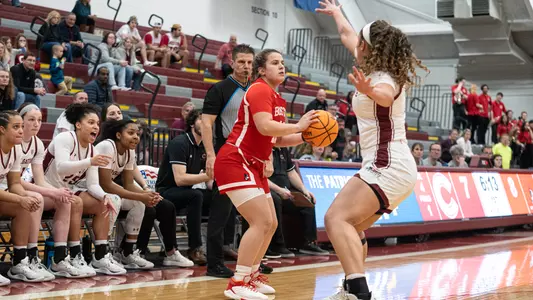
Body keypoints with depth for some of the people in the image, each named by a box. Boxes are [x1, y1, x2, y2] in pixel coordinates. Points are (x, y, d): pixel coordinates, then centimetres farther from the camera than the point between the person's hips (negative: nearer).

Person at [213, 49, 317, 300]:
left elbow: (276, 139, 19)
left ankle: (251, 276, 26)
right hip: (235, 162, -10)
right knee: (262, 222, -17)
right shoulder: (259, 90, -12)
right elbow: (264, 127, -27)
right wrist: (298, 125, -18)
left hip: (254, 166, 10)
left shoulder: (278, 99, 17)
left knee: (271, 224, 14)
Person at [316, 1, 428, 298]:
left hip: (387, 168, -11)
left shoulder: (385, 79, -14)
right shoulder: (377, 71, 12)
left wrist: (369, 91, -62)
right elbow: (348, 35, 30)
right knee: (352, 227, 23)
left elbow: (385, 96, -42)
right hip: (395, 167, 11)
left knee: (337, 219, -26)